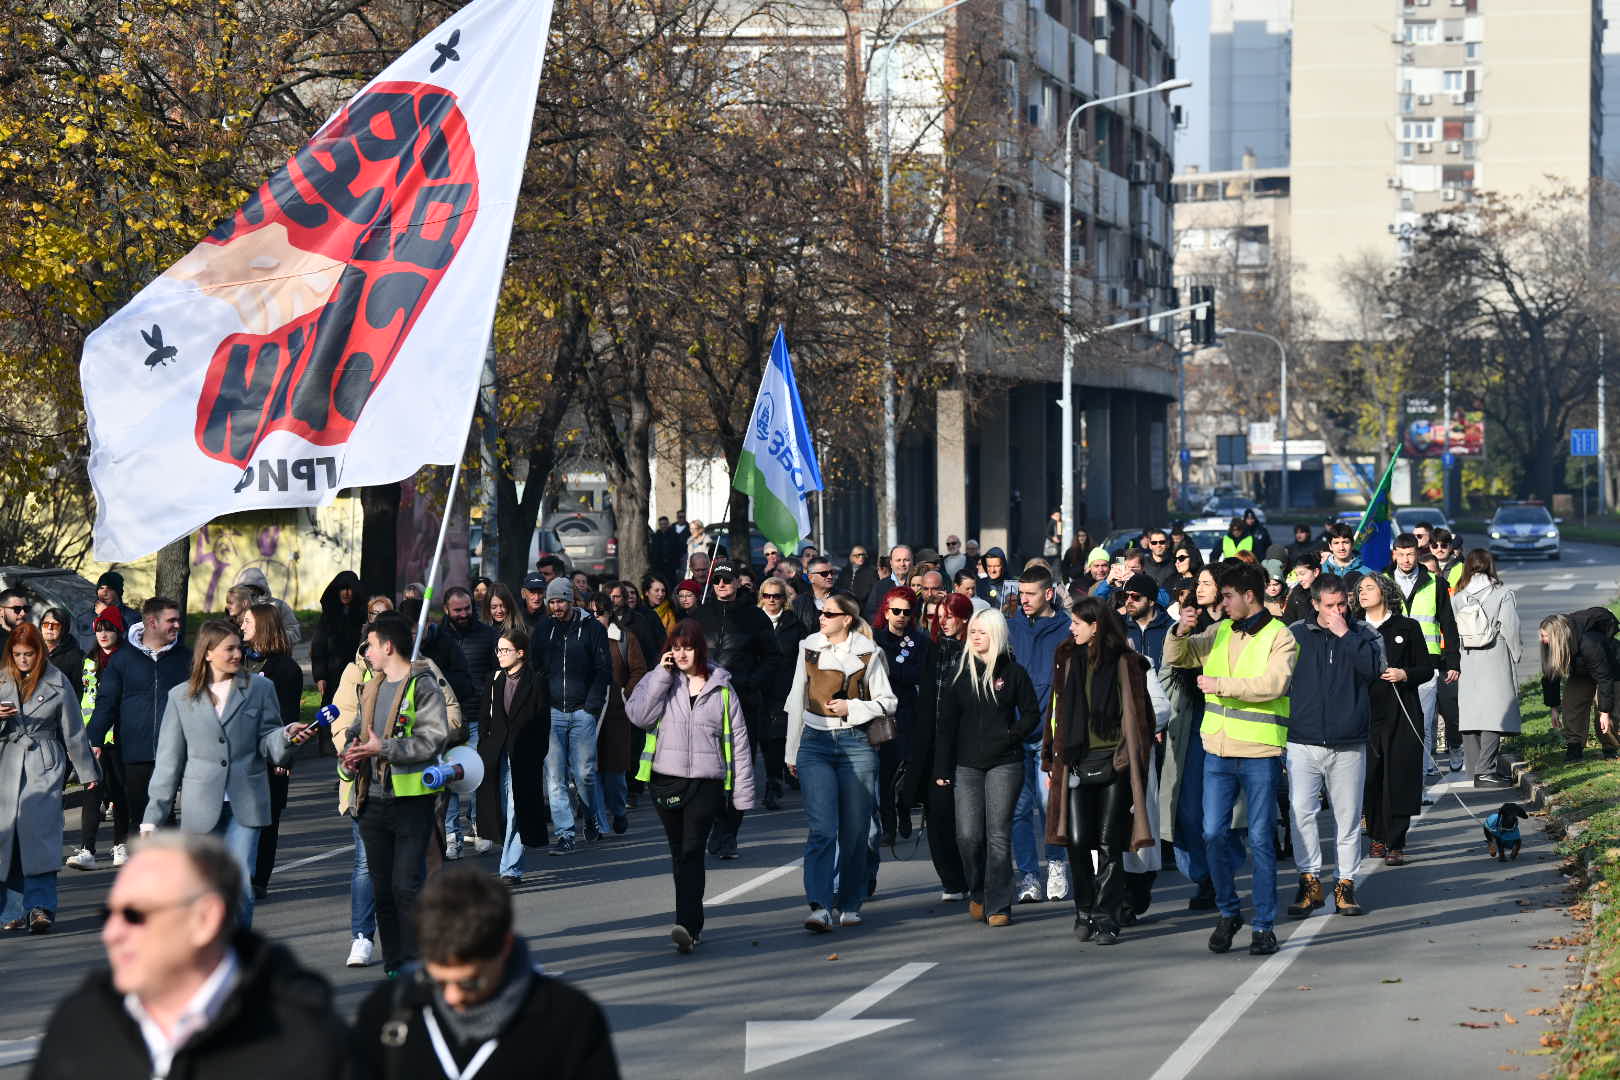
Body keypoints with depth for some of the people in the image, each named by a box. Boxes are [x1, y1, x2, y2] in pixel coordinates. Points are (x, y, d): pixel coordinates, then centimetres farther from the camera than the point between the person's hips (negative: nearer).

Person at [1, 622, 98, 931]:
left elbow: (73, 732, 8)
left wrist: (88, 774, 11)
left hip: (45, 765, -2)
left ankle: (40, 907, -21)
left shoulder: (57, 683, 3)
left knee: (40, 831, -15)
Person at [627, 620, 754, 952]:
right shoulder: (658, 682, 7)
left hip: (707, 783, -2)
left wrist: (743, 794, 5)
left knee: (693, 852, -14)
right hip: (666, 781, 2)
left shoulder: (722, 690, 6)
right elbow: (639, 715, -11)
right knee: (679, 853, 10)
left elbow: (739, 741, 8)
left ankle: (687, 926, -25)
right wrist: (662, 674, -11)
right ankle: (693, 924, 20)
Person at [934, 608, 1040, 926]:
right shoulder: (962, 671, 7)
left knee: (998, 834, -5)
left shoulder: (1013, 672, 2)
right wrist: (942, 767, 4)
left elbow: (1031, 714, 7)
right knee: (968, 834, -4)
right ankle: (977, 892, 19)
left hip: (1004, 764, -2)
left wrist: (1011, 736, -10)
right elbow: (947, 722, 8)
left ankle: (998, 906, 0)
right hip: (967, 765, 2)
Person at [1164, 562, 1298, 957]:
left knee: (1260, 840, 1)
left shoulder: (1279, 637, -5)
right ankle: (1228, 912, 20)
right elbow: (1176, 658, 15)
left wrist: (1220, 684, -17)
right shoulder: (1219, 633, 11)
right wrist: (1181, 631, -5)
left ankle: (1264, 925, 8)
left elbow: (1272, 684, -19)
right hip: (1218, 749, 5)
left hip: (1260, 753, -5)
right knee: (1213, 835, 3)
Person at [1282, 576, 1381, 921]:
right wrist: (1282, 723, 4)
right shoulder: (1295, 634, 6)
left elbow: (1373, 668, -12)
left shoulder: (1363, 635, 7)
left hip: (1349, 744, 1)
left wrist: (1345, 634, -11)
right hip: (1303, 742, -1)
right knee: (1301, 811, -12)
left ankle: (1346, 883, 12)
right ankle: (1310, 881, -5)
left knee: (1348, 816, 4)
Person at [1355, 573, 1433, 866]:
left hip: (1400, 715, -3)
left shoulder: (1407, 628, 5)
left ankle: (1395, 844, -4)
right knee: (1370, 778, 1)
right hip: (1364, 712, 3)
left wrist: (1404, 674, -11)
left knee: (1398, 778, -6)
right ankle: (1377, 837, 14)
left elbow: (1426, 667, 6)